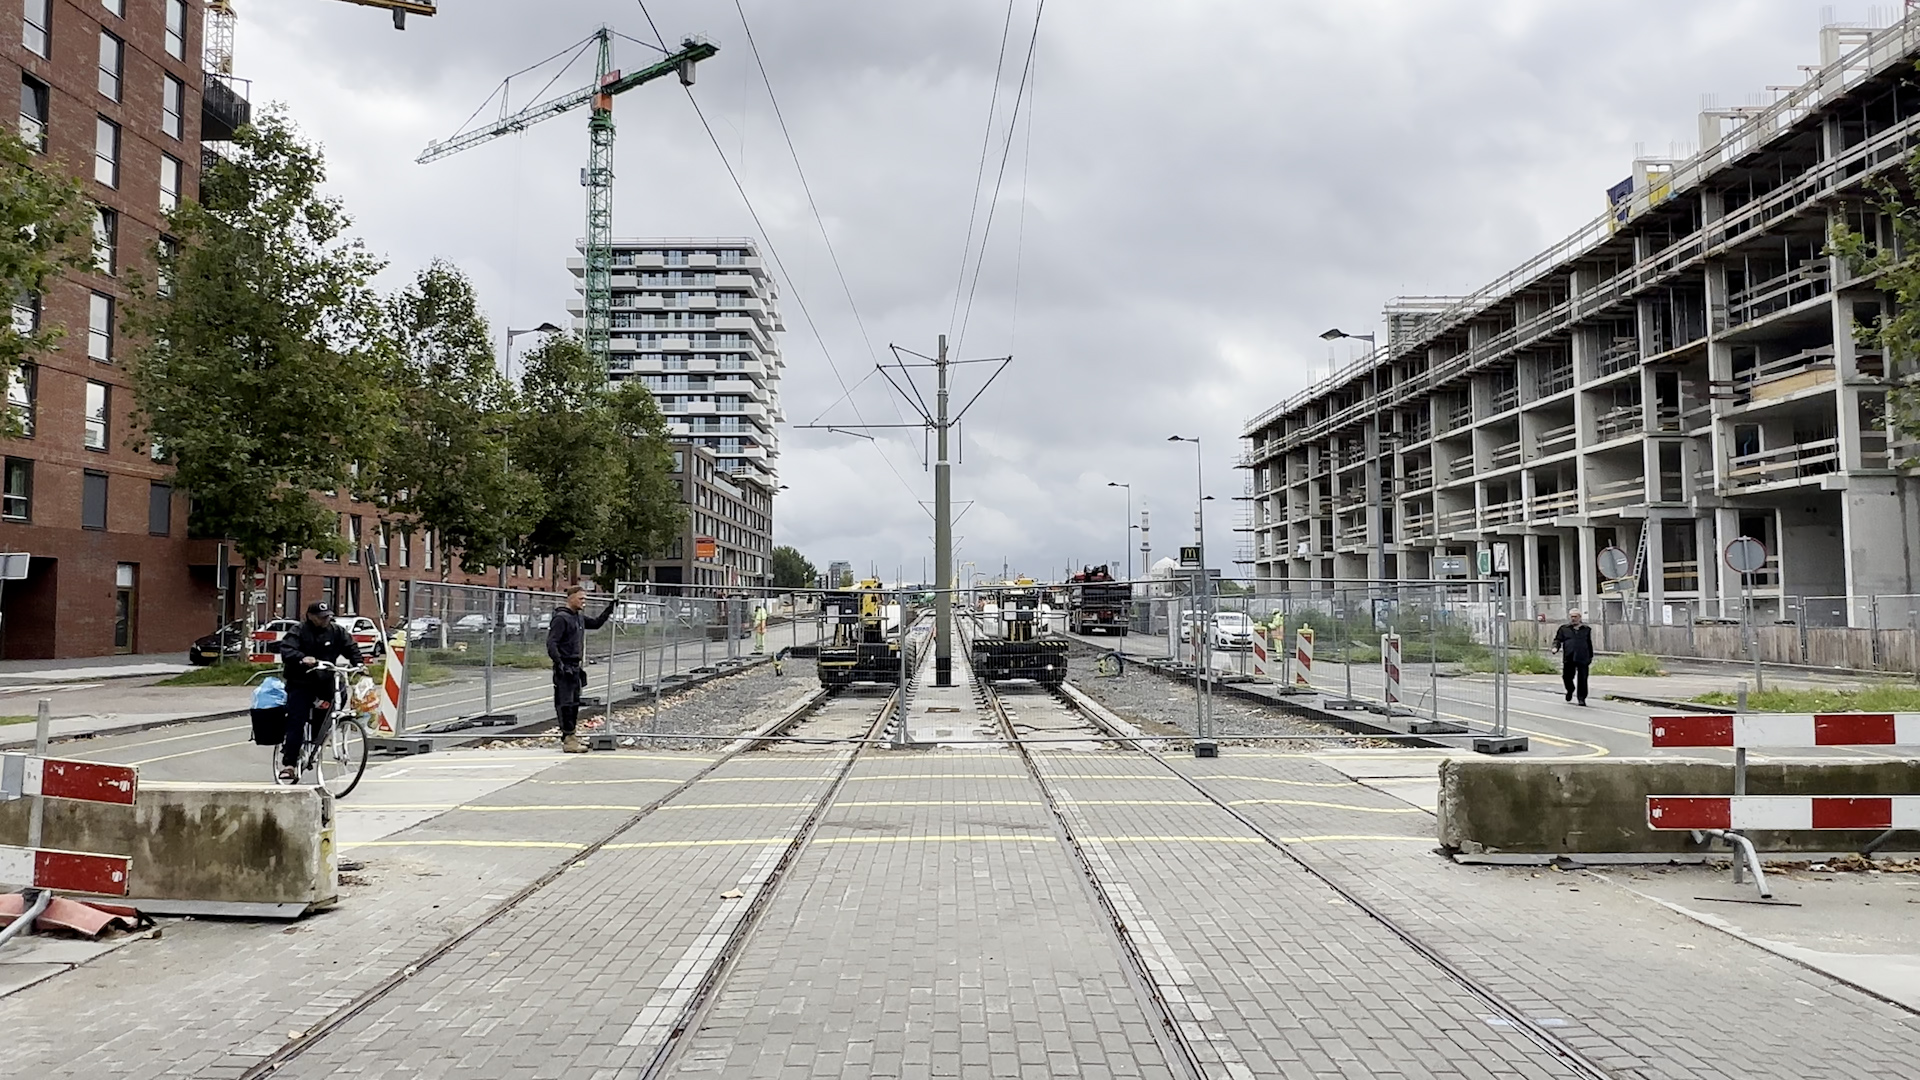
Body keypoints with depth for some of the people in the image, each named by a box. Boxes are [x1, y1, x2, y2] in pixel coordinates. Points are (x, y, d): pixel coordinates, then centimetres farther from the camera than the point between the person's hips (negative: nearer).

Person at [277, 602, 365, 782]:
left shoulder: (336, 631, 5)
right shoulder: (299, 632, -7)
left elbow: (351, 647, 10)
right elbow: (286, 650, -20)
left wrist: (358, 663, -8)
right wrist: (302, 659, -40)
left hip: (325, 681, 4)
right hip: (301, 683, -4)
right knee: (296, 722, -10)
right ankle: (289, 763, -8)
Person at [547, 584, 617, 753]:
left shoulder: (579, 618, 15)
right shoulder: (561, 618, -12)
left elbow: (596, 623, 32)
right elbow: (551, 643, -18)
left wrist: (610, 608, 26)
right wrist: (559, 663, -25)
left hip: (576, 667, 10)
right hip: (565, 668, -10)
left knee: (574, 703, 14)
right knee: (566, 704, -8)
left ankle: (570, 736, 23)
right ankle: (568, 740, -8)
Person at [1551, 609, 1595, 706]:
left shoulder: (1586, 629, 13)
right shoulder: (1564, 629, 10)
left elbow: (1589, 644, 19)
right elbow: (1558, 640, 8)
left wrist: (1591, 657, 19)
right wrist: (1555, 647, -14)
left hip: (1583, 659, 0)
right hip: (1568, 658, 0)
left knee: (1582, 679, -3)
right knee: (1567, 676, -1)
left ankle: (1582, 699, 6)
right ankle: (1570, 690, 31)